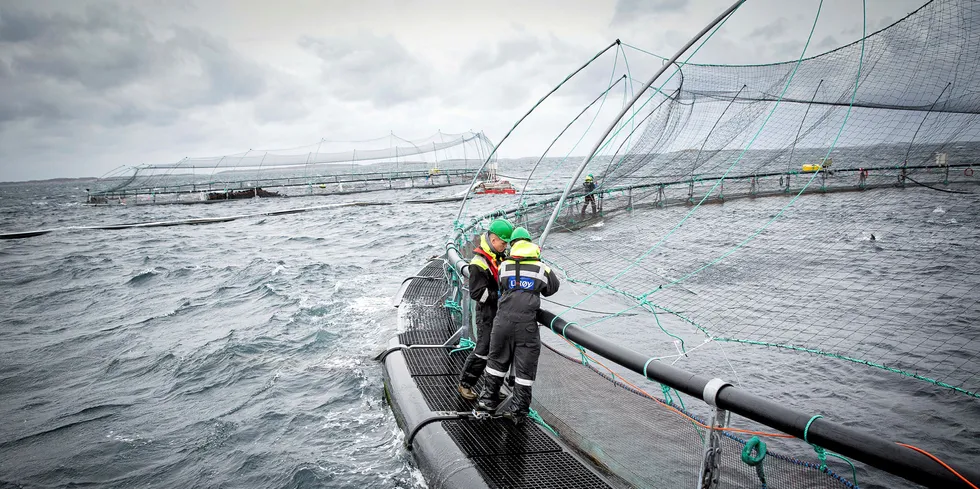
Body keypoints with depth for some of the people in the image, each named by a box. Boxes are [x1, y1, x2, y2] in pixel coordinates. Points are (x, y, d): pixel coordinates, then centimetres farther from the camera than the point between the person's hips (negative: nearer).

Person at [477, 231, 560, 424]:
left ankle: (489, 399, 31)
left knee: (497, 360, 19)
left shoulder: (504, 266, 5)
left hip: (503, 321, 2)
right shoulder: (542, 269, 5)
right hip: (527, 325, -1)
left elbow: (501, 290, 14)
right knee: (525, 368, 8)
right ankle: (518, 410, 13)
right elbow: (552, 288, 20)